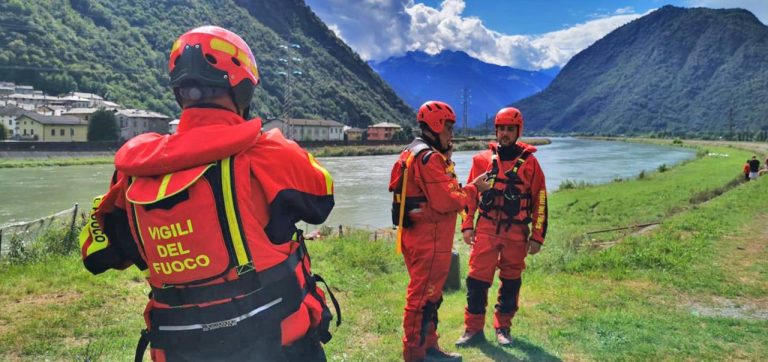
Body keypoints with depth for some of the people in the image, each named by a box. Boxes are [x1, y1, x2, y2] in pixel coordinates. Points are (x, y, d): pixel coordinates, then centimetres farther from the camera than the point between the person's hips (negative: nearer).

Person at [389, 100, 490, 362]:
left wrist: (446, 159, 7)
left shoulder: (415, 153, 15)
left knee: (428, 294, 19)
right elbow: (446, 202, -21)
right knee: (423, 296, -1)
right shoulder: (430, 158, -18)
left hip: (421, 235, 11)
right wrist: (473, 188, -7)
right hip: (429, 239, -11)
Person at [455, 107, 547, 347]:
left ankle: (503, 328, 26)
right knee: (477, 279, -1)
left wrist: (537, 236, -1)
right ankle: (474, 329, 12)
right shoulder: (482, 159, 4)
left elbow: (540, 200, 2)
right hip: (486, 229, 0)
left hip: (516, 232, 0)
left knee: (511, 281, 10)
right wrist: (467, 225, 1)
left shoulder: (529, 162, 1)